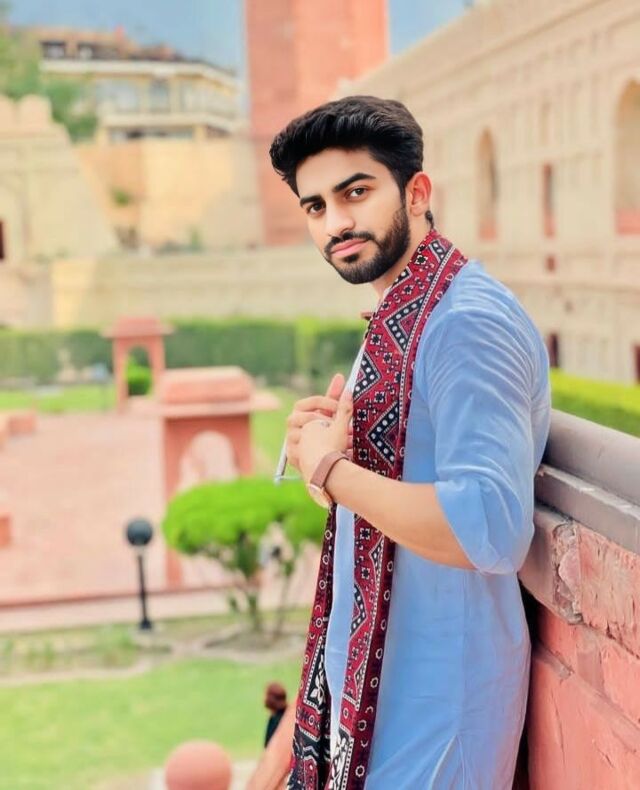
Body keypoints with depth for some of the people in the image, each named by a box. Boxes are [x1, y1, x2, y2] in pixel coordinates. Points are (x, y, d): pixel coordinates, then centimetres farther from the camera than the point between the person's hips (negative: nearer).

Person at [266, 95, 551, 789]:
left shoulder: (468, 320, -22)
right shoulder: (397, 317, 9)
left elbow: (491, 530, -32)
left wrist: (330, 468, -21)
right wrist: (321, 442, -4)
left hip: (433, 680, -9)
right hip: (362, 656, 9)